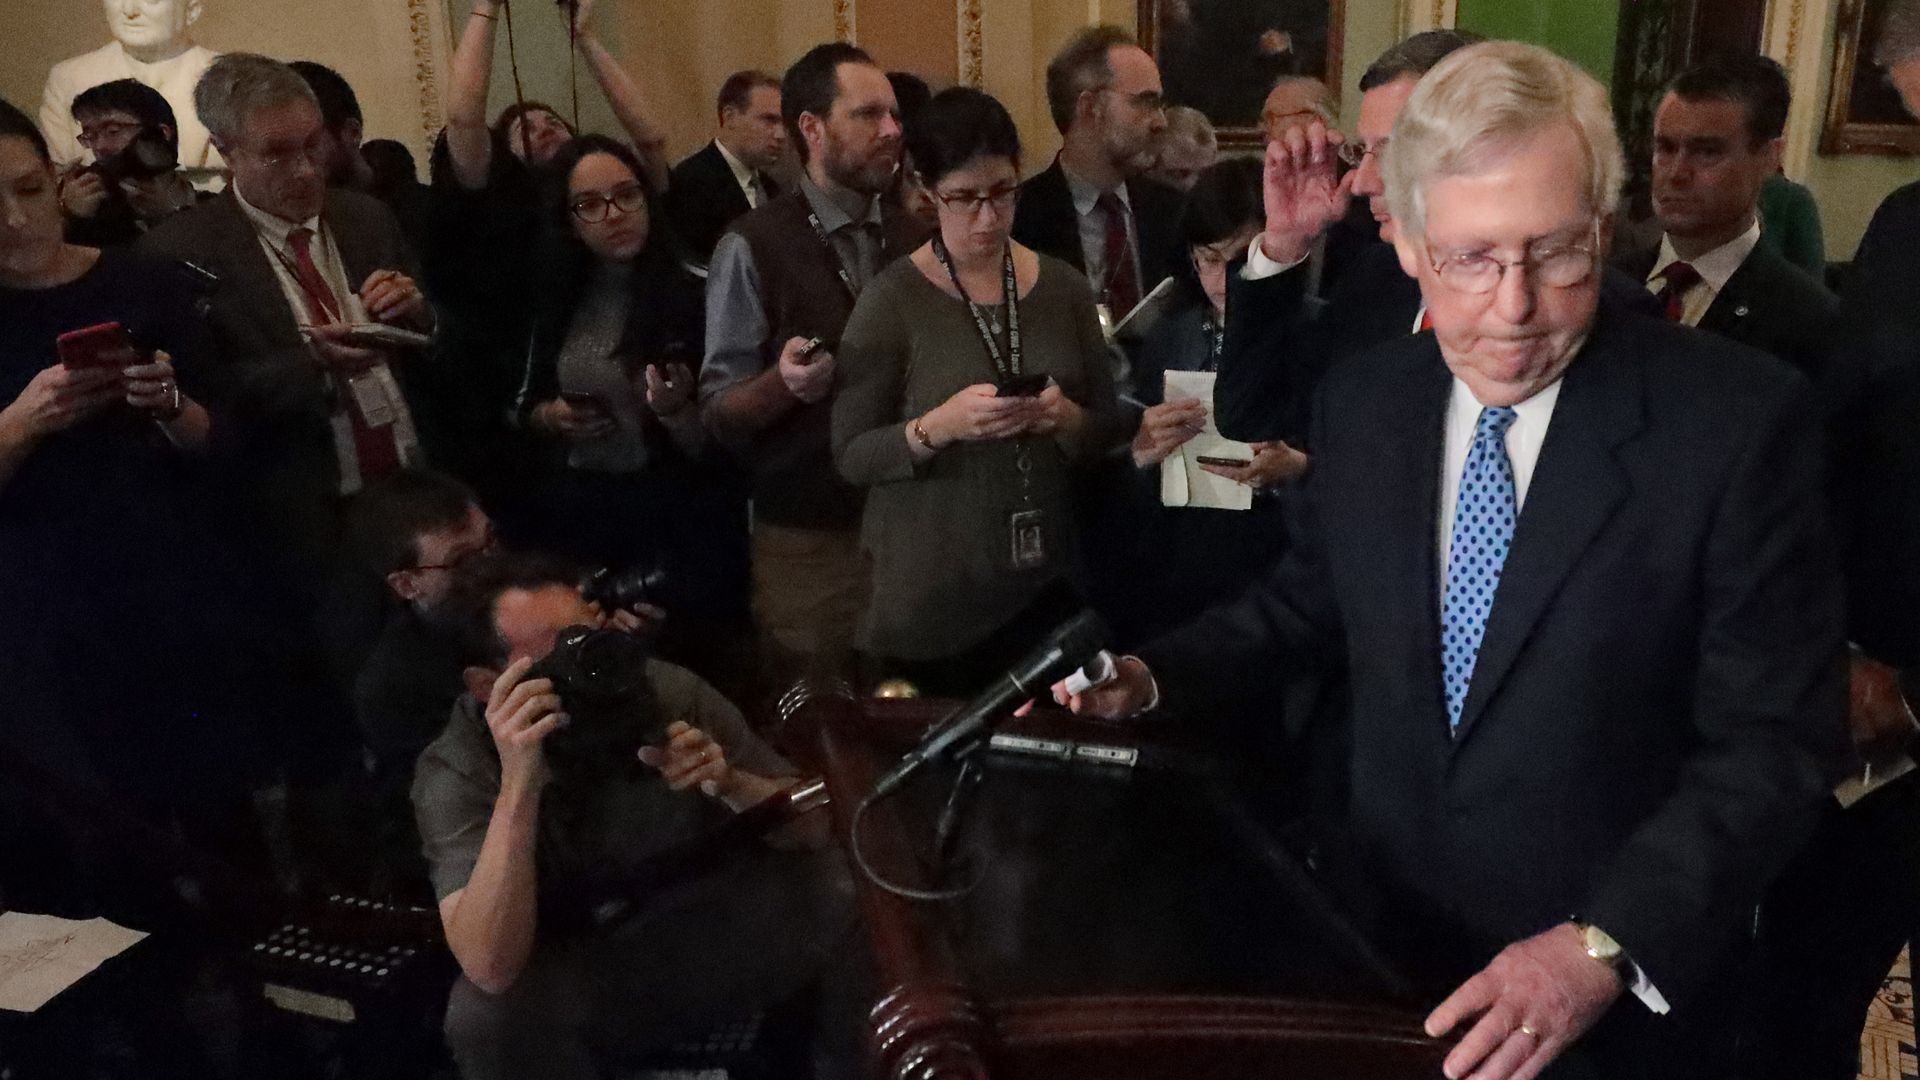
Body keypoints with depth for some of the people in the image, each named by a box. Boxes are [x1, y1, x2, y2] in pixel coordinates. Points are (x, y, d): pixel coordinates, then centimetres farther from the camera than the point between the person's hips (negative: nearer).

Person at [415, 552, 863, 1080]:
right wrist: (518, 783, -42)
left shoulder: (667, 689, -16)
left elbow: (811, 827, -7)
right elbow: (489, 969, -34)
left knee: (836, 891, -22)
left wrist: (730, 783, -29)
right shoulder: (457, 772, -20)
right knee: (485, 1014, -32)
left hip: (717, 938, 2)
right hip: (581, 980, -1)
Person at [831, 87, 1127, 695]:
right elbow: (851, 456, -8)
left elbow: (1111, 432, 7)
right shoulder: (892, 300, -9)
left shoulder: (1064, 288, 2)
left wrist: (1068, 420, -14)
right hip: (930, 597, -3)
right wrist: (937, 426, -25)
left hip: (1046, 584, 4)